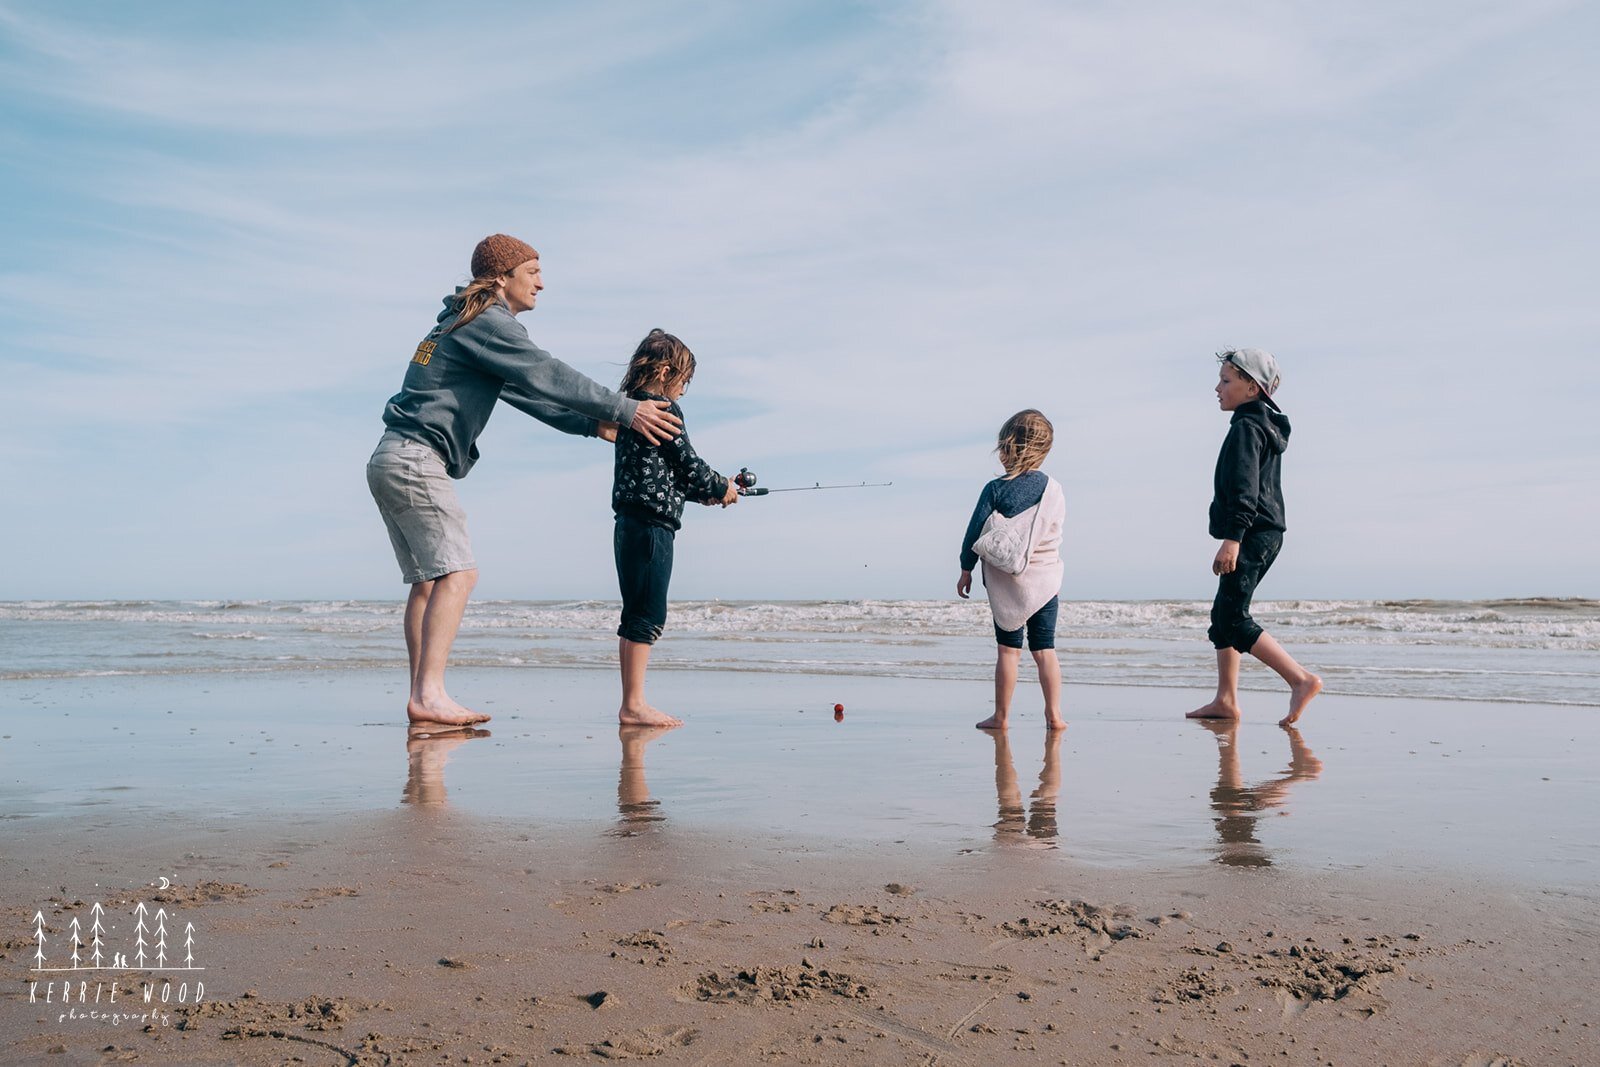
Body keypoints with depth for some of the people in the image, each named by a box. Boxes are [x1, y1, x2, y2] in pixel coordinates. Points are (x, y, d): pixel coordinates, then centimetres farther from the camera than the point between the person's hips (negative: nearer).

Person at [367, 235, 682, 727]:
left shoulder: (459, 325, 24)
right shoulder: (488, 322, -8)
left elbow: (526, 393, 25)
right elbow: (549, 376, -15)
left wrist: (592, 425, 20)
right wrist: (625, 410, -14)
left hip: (391, 461, 10)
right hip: (416, 459, -10)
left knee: (428, 580, 7)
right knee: (457, 573, -15)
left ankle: (421, 697, 5)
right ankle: (429, 694, -19)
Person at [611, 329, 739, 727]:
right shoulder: (663, 409, -9)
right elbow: (687, 463, -7)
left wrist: (703, 492, 25)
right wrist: (720, 489, 10)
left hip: (630, 524, 10)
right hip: (652, 525, -10)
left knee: (637, 615, 11)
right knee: (647, 615, -7)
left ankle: (632, 704, 14)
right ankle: (634, 705, -5)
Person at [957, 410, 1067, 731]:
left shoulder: (995, 489, -9)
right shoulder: (1053, 488, 0)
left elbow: (975, 531, -6)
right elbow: (1056, 530, 12)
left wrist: (966, 569, 4)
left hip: (1006, 581, -2)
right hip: (1046, 579, 2)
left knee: (1008, 649, 3)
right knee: (1045, 649, 6)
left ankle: (1001, 716, 8)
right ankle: (1054, 714, 6)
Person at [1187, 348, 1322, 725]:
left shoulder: (1246, 426, -12)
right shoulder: (1267, 425, 20)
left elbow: (1244, 488, -21)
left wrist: (1232, 537, -26)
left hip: (1252, 535, -11)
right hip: (1266, 533, 11)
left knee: (1234, 620, -12)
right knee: (1222, 614, 13)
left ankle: (1301, 679, -16)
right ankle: (1226, 700, 15)